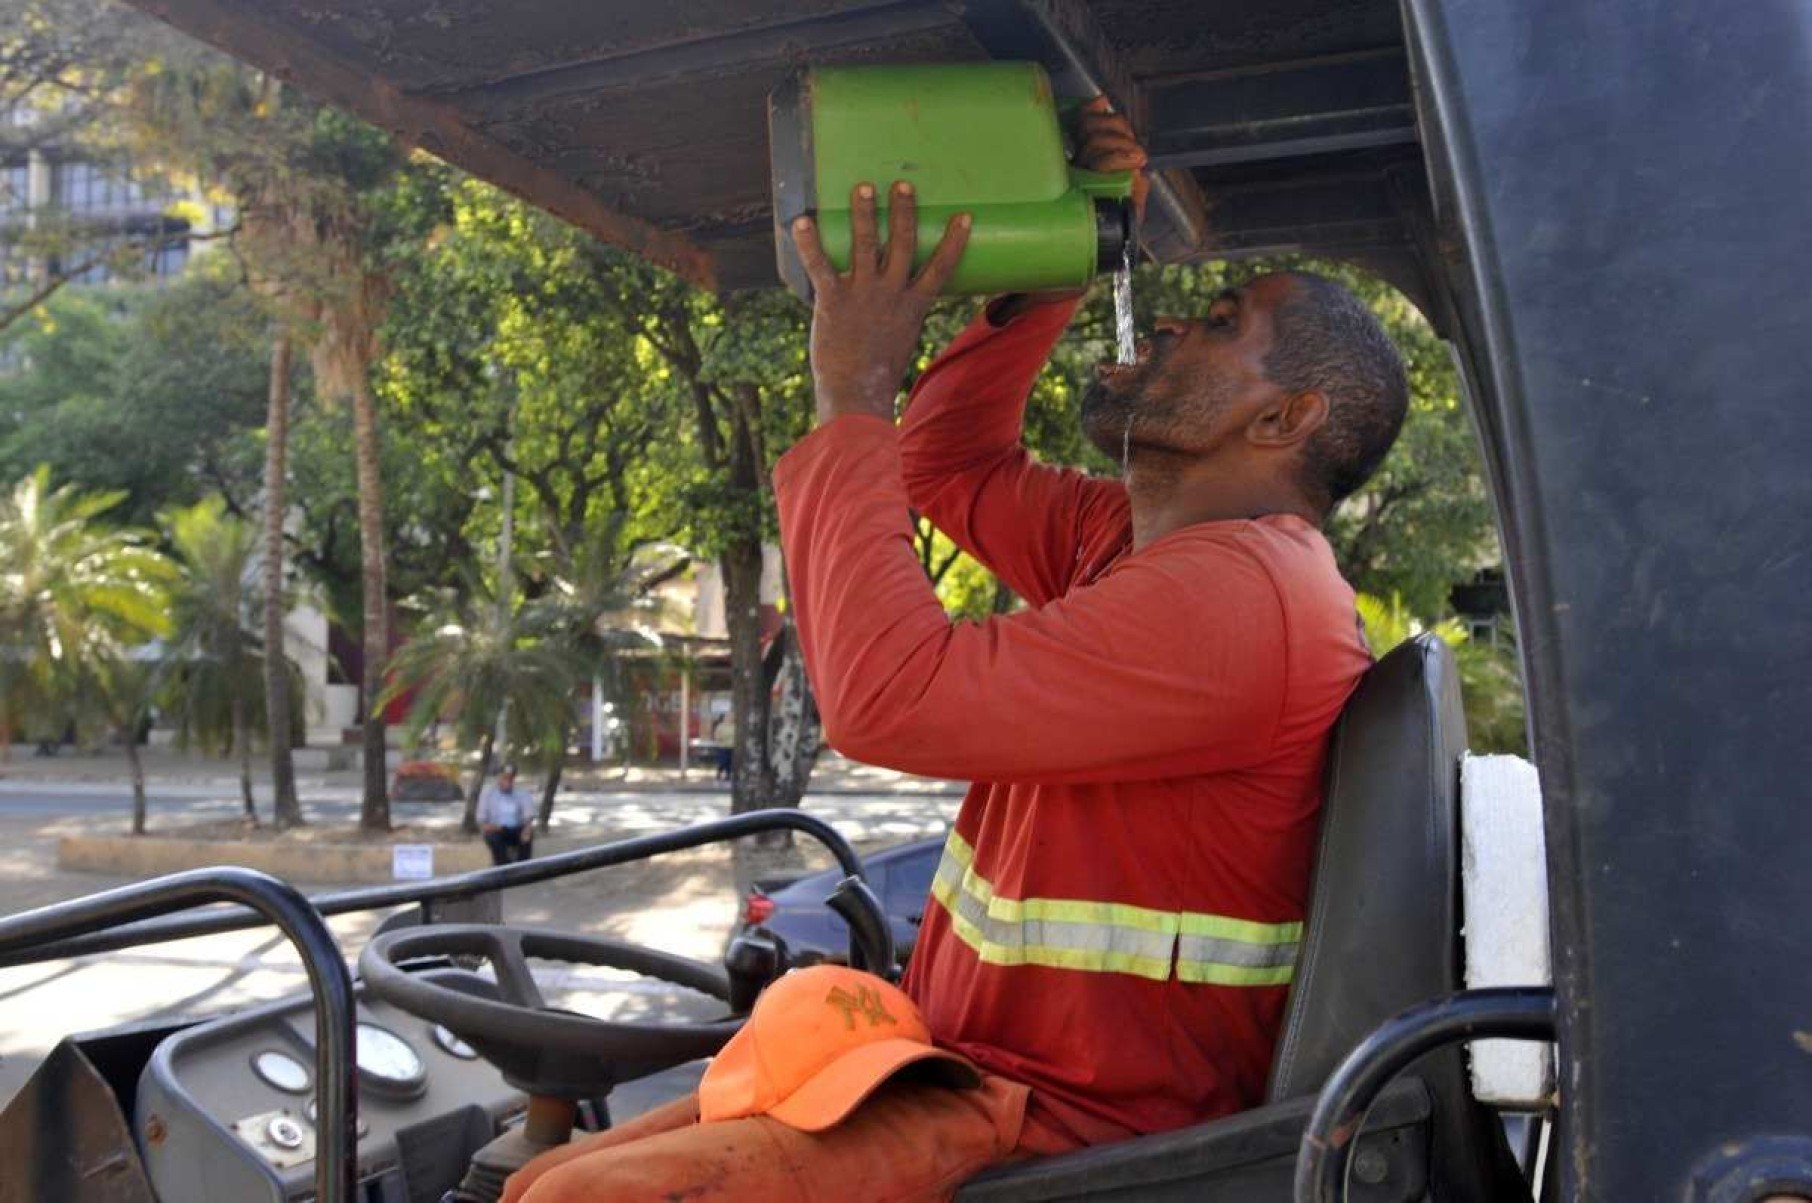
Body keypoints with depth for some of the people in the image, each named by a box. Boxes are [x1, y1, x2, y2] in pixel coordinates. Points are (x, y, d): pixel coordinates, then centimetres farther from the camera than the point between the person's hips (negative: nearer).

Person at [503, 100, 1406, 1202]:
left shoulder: (1237, 589, -20)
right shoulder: (1139, 538, 12)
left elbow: (890, 696, -26)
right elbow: (953, 465, 23)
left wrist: (855, 396, -15)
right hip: (976, 1067, 10)